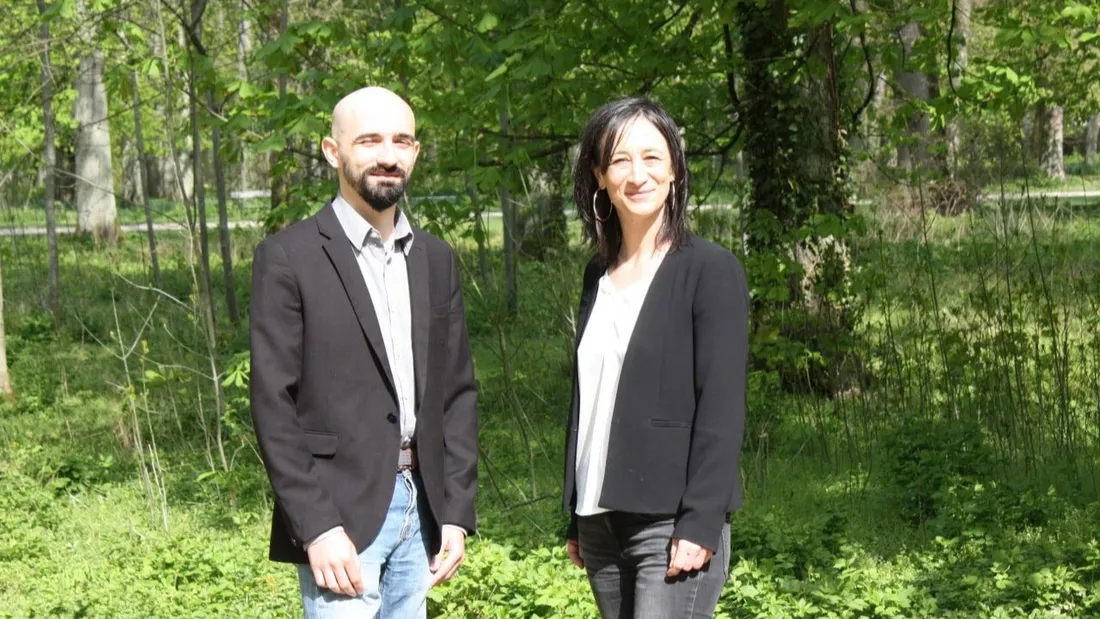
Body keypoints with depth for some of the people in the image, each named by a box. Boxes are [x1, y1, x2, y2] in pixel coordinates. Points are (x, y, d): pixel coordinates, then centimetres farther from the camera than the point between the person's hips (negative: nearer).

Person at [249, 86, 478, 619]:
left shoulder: (435, 259, 12)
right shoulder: (288, 258, -6)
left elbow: (456, 391, 13)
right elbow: (273, 406, -9)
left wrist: (456, 513, 5)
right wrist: (316, 528, -15)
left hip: (419, 508, 6)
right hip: (338, 513, -5)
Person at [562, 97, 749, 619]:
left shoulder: (710, 270, -5)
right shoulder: (599, 276, 13)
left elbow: (722, 406, -10)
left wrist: (699, 525, -16)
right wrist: (575, 518, 15)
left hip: (672, 523, -6)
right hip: (602, 522, 6)